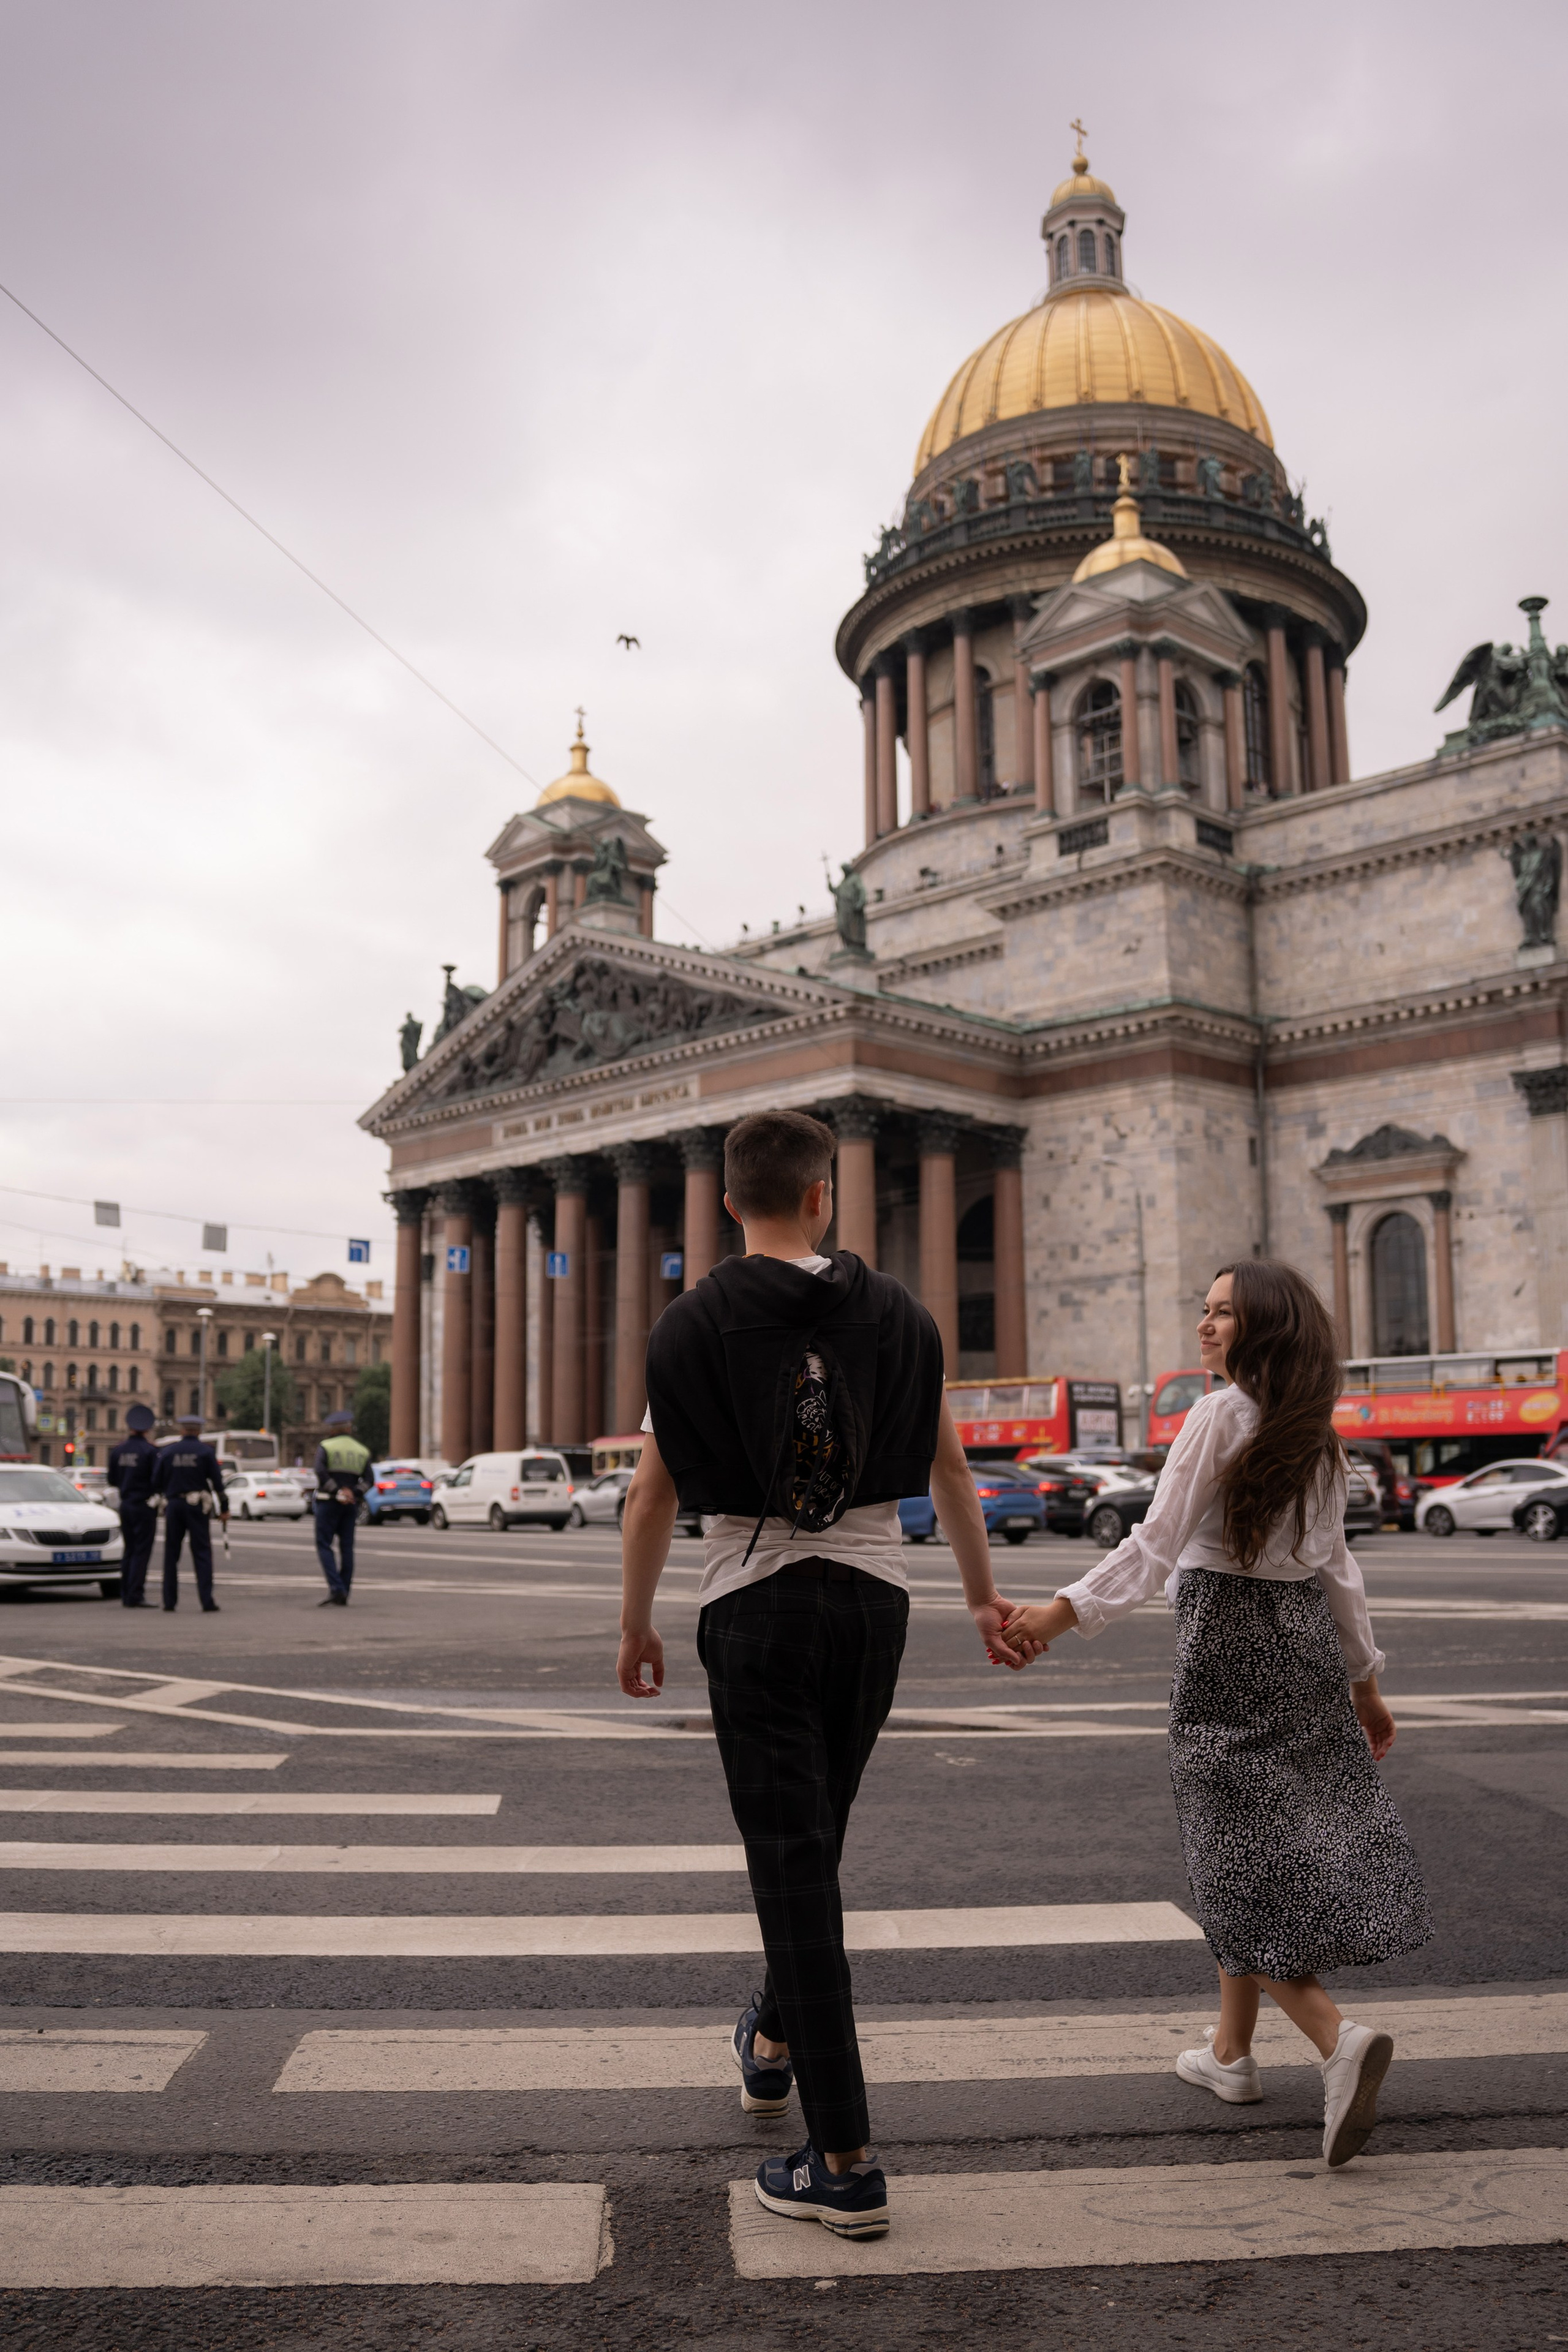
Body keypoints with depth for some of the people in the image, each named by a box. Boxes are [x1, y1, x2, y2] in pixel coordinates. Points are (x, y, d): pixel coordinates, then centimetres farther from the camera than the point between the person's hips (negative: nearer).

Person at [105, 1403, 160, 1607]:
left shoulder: (118, 1451, 4)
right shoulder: (150, 1450, -13)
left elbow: (112, 1481, 10)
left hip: (125, 1505, 6)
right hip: (144, 1506, -6)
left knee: (129, 1551, 14)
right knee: (141, 1552, -2)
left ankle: (126, 1594, 15)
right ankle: (135, 1596, -5)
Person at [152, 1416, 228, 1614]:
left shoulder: (167, 1452, 4)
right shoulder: (206, 1451, -1)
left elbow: (156, 1483, 4)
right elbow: (217, 1482, -5)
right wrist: (224, 1509, 1)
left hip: (173, 1506, 2)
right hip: (196, 1507, -2)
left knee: (171, 1554, 10)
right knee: (202, 1553, -1)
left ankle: (170, 1601, 9)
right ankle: (207, 1601, -9)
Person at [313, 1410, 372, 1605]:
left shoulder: (325, 1447, -2)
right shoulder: (363, 1451, 10)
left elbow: (321, 1474, -16)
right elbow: (367, 1481, -1)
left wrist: (336, 1491, -12)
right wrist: (353, 1493, -9)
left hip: (328, 1502, -4)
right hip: (351, 1504, 4)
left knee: (324, 1545, -2)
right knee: (347, 1547, 7)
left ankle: (336, 1589, -17)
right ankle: (343, 1596, 7)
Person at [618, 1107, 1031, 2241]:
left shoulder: (694, 1324, -5)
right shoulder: (899, 1313, 2)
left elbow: (653, 1496, -2)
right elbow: (951, 1472, 10)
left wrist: (636, 1625, 10)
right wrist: (985, 1597, 21)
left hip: (756, 1599, -3)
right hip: (874, 1595, 4)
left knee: (794, 1860, 0)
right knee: (814, 1838, 22)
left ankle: (846, 2163, 2)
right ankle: (775, 2039, 44)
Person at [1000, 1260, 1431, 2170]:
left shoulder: (1220, 1417, -12)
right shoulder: (1317, 1434, 9)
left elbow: (1156, 1546, -19)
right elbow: (1336, 1567, 13)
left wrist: (1062, 1614, -23)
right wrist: (1364, 1676, 20)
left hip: (1229, 1640, -7)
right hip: (1305, 1640, 7)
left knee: (1243, 1856, -3)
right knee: (1254, 1848, 16)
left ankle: (1340, 2038, -18)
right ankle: (1231, 2050, 26)